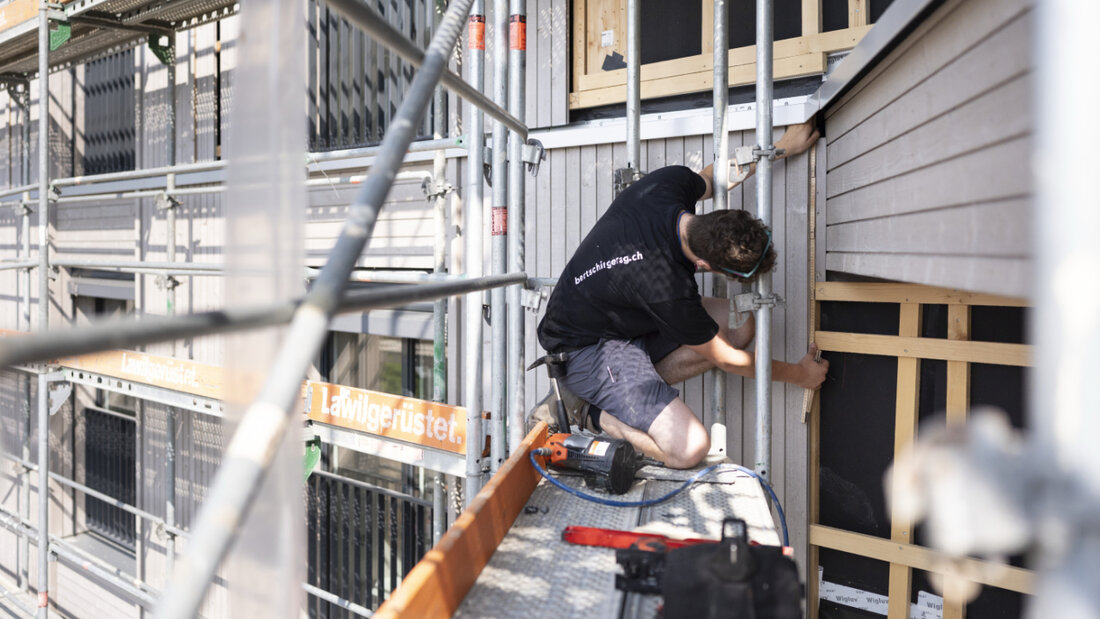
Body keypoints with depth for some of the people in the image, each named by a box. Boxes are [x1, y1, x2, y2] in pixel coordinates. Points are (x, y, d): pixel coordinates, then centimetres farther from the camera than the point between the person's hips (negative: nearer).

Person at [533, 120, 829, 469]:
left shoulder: (673, 180, -17)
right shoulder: (669, 289, -34)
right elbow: (727, 360, -15)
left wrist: (783, 147, 15)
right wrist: (798, 374, 0)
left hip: (625, 317, 10)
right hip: (585, 347, -9)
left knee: (740, 326, -5)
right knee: (689, 450, -21)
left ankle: (623, 391, -1)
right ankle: (588, 410, -2)